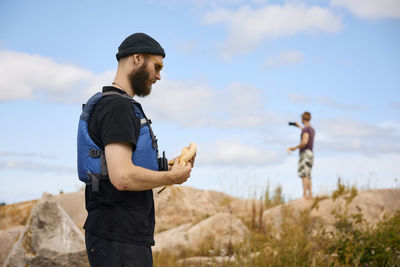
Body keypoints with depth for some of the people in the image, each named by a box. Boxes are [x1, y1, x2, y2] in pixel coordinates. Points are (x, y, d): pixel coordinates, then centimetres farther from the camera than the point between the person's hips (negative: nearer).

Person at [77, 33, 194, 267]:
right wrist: (171, 177, -11)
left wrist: (167, 167, 11)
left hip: (131, 236, 11)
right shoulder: (117, 107, -15)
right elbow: (123, 177, -25)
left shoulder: (124, 106, 19)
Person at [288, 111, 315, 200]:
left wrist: (295, 147, -12)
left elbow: (304, 142, -26)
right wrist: (300, 127, 50)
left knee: (303, 175, -13)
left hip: (305, 153, -9)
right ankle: (310, 195, 11)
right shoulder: (312, 129, 18)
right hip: (310, 154, 9)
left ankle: (304, 195, -20)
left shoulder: (305, 129, -13)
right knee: (308, 176, 13)